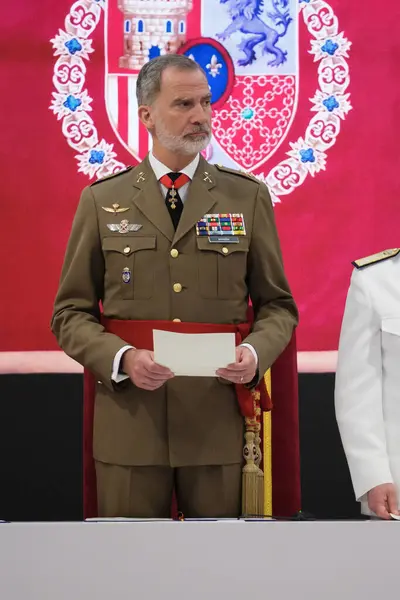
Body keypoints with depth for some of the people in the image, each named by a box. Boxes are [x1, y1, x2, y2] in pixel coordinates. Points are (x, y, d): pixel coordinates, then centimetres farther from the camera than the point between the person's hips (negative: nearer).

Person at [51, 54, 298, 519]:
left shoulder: (248, 197, 7)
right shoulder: (102, 201, 6)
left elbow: (277, 305, 10)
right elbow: (71, 313, 6)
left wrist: (255, 352, -11)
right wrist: (121, 358, -13)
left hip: (220, 423, 0)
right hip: (128, 424, 0)